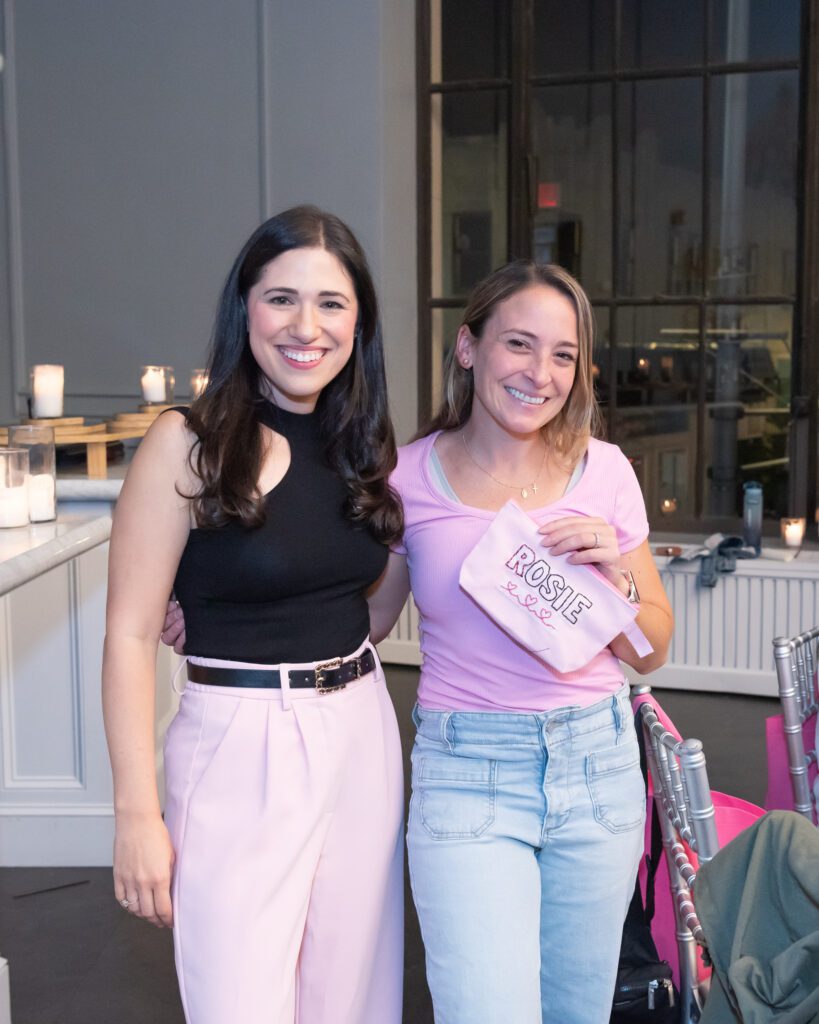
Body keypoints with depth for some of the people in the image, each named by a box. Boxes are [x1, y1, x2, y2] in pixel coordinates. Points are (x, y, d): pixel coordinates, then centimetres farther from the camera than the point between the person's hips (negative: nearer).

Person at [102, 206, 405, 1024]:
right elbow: (130, 635, -12)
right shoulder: (189, 443, -11)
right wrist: (137, 816, -14)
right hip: (240, 749, -5)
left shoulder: (363, 442, 7)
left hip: (363, 739, 6)